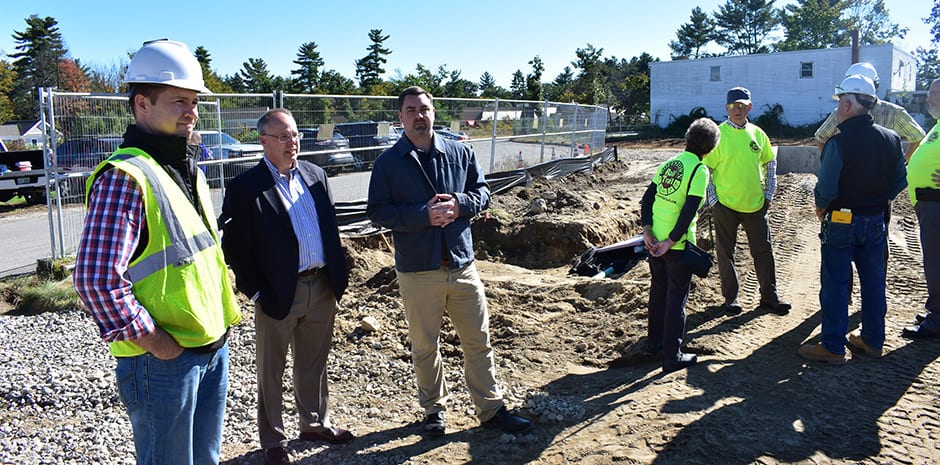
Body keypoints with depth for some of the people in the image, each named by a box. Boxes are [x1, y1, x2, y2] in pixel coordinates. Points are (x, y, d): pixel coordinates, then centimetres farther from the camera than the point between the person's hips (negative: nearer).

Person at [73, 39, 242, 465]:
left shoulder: (187, 169, 11)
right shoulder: (125, 176, -18)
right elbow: (95, 279, -25)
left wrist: (220, 325, 13)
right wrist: (152, 341, -18)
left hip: (213, 346, 8)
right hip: (164, 359, -8)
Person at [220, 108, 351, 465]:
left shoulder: (315, 175, 7)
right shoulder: (244, 187, -10)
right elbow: (234, 246, -10)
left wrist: (338, 273, 7)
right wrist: (257, 292, -11)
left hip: (323, 287, 5)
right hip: (279, 293, -5)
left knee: (314, 364, 20)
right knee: (271, 371, 12)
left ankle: (315, 423, 39)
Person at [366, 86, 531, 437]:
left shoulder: (460, 153, 5)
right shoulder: (387, 163, -2)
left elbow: (482, 191, 10)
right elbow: (377, 212, -6)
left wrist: (459, 204, -12)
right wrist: (423, 215, -19)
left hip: (462, 264, 2)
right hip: (417, 270, -2)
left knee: (478, 341, 10)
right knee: (425, 346, 11)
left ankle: (490, 408, 25)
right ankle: (434, 409, 31)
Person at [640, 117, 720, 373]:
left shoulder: (668, 164, 8)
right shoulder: (699, 170, -12)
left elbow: (647, 199, 4)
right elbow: (689, 212, -20)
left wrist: (647, 230, -2)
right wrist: (671, 241, -15)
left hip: (655, 240, 7)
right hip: (678, 245, -6)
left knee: (658, 290, 22)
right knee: (676, 299, 3)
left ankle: (654, 340, 37)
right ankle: (672, 357, 9)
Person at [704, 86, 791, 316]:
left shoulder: (757, 133, 6)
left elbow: (770, 163, 16)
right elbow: (705, 169, -5)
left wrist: (768, 194, 10)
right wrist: (713, 200, -9)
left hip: (755, 204, 4)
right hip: (725, 204, -3)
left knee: (764, 251, 9)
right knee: (725, 253, 6)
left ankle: (769, 296, 21)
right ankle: (730, 298, 19)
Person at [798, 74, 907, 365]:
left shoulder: (838, 143, -19)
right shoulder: (891, 139, 1)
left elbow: (826, 188, -20)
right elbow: (900, 181, 7)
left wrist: (821, 209, -1)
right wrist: (879, 202, 18)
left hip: (841, 221, -6)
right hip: (876, 221, 6)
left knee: (835, 284, 3)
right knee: (873, 281, 15)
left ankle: (832, 347, 9)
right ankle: (873, 340, 27)